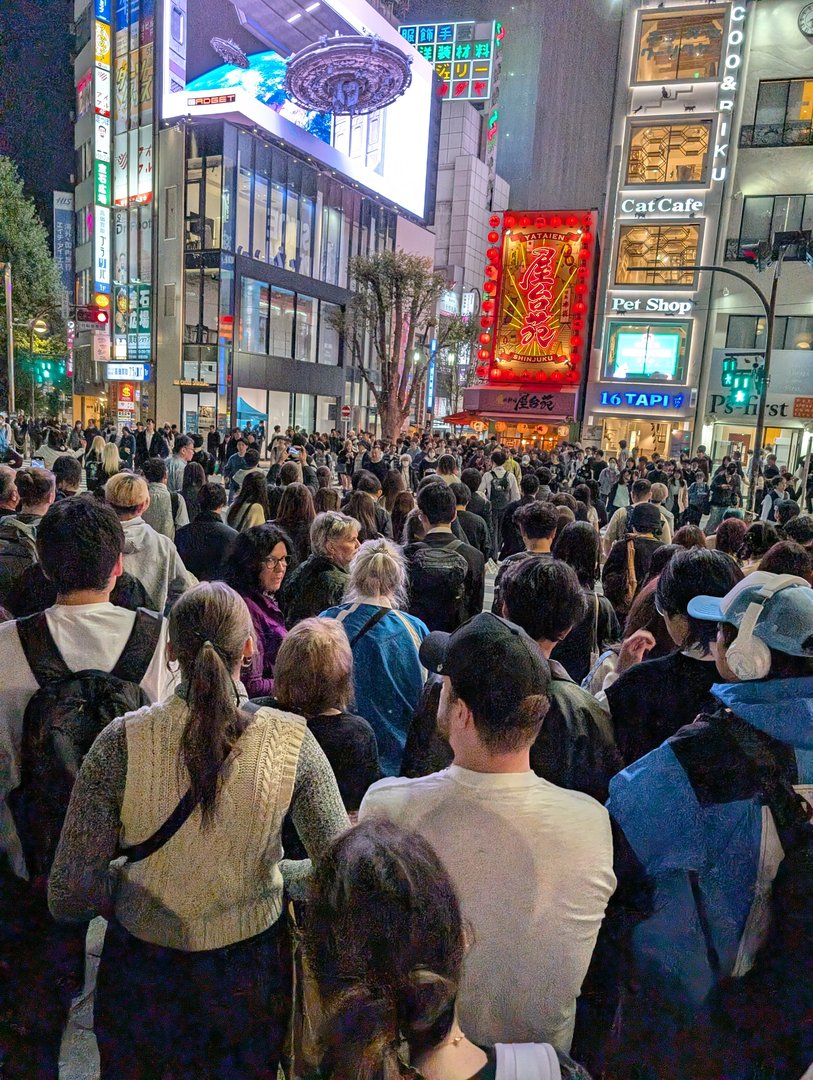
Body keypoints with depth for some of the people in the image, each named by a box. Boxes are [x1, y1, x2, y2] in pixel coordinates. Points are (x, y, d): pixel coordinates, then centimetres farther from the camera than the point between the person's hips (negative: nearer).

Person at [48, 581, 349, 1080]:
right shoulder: (291, 740, -21)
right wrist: (273, 874, 2)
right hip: (252, 974, 0)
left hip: (143, 975, 0)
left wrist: (121, 886, 4)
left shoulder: (122, 742, -22)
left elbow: (68, 896, -16)